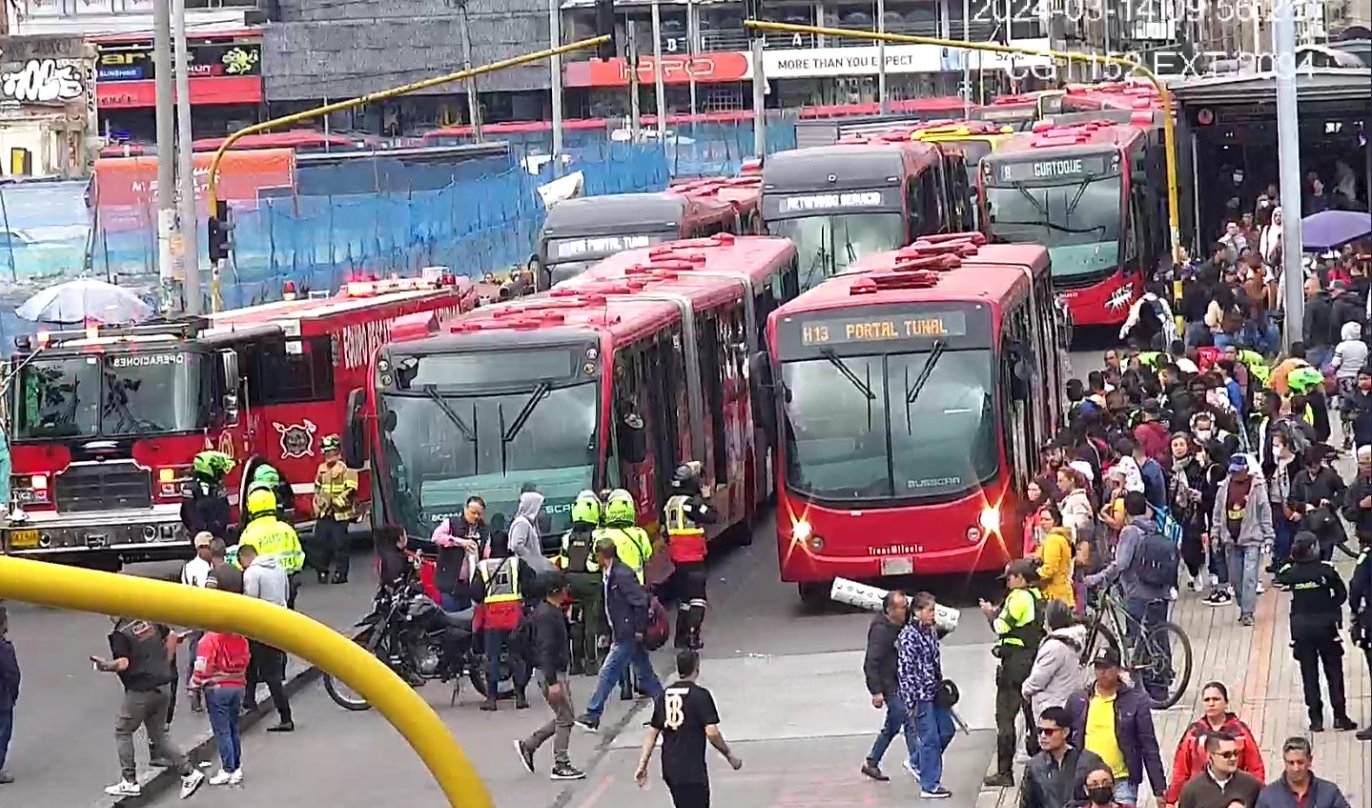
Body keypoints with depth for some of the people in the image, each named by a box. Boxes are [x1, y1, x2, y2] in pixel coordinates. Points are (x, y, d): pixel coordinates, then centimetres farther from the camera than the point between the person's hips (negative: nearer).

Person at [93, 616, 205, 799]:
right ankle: (189, 773, 8)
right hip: (163, 687, 7)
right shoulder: (149, 621, 5)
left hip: (140, 691, -7)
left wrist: (106, 666, -19)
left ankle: (129, 782, 11)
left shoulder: (120, 634, -16)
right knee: (159, 734, 16)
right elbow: (171, 637, 14)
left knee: (122, 731, 11)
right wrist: (164, 665, 17)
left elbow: (123, 664, -25)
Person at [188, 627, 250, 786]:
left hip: (216, 688, -6)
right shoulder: (241, 639, 3)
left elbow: (202, 666, -16)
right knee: (233, 729, 15)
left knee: (222, 731, 0)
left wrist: (194, 686, -4)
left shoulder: (209, 639, -14)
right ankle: (237, 769, 18)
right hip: (238, 687, 6)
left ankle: (227, 770, 0)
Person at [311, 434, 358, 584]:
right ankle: (321, 571, 15)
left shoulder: (345, 470, -7)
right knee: (320, 541, 5)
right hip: (324, 514, 6)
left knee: (339, 543, -4)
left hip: (340, 514, -6)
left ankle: (341, 573, 3)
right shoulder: (322, 469, 14)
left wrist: (337, 501, -18)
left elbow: (350, 491, -14)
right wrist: (317, 505, 11)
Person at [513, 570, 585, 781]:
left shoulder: (553, 612, 13)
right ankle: (561, 766, 0)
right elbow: (545, 649, -23)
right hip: (550, 673, -10)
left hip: (558, 672, 10)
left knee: (564, 718, 14)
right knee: (565, 718, -5)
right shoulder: (545, 615, -19)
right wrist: (552, 682, -25)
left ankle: (527, 745, 20)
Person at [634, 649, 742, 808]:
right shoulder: (700, 696, -11)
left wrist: (642, 765, 11)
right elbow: (712, 733, -16)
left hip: (670, 769, 7)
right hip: (693, 771, -7)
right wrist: (730, 756, -3)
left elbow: (652, 733, 8)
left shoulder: (663, 696, 7)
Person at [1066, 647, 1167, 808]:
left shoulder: (1135, 701, -1)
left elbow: (1149, 747, 0)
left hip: (1122, 781, -3)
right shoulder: (1078, 700, 6)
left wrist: (1159, 789, -4)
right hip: (1085, 781, 3)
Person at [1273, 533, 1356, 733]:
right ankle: (1340, 717, 7)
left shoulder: (1290, 572, -6)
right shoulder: (1326, 569, -12)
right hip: (1325, 626, -2)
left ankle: (1316, 719, 5)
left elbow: (1278, 580, 15)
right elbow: (1341, 594, -4)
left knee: (1309, 674, 7)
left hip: (1301, 628, 2)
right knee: (1334, 672, 8)